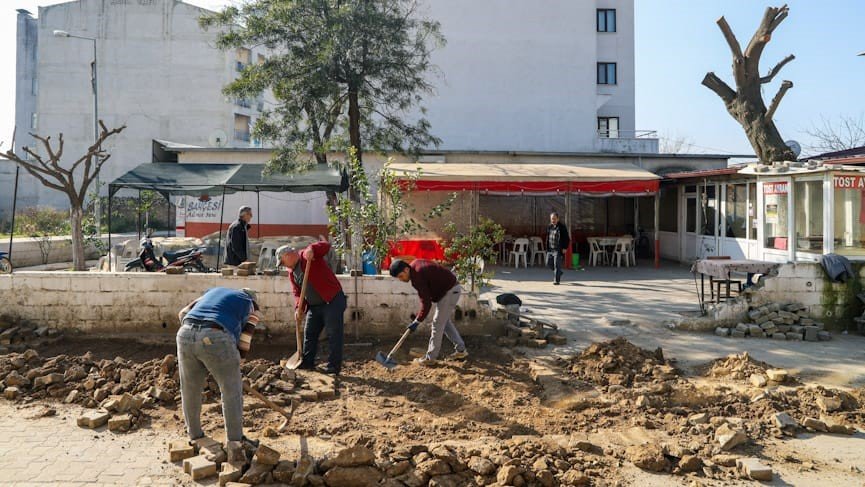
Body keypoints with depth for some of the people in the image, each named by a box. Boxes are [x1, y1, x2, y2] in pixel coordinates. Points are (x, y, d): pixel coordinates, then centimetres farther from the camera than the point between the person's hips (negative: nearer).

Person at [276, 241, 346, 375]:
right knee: (309, 334, 16)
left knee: (334, 335, -6)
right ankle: (307, 363, 30)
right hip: (314, 306, 9)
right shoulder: (292, 273, 13)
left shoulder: (307, 256, -10)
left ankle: (333, 367, 0)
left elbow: (326, 246, -23)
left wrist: (311, 249, -40)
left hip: (332, 301, -9)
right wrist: (299, 308, -6)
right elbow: (297, 292, 10)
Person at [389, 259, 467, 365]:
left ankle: (430, 357, 3)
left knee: (438, 323, -4)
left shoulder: (417, 277, -25)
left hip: (450, 292, -10)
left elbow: (426, 302, -24)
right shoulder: (415, 264, 4)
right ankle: (461, 350, 24)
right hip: (452, 288, 10)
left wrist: (417, 321, -18)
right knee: (445, 322, 18)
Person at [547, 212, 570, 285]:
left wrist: (565, 248, -13)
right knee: (549, 263, 7)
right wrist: (547, 247, 14)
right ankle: (559, 272, 30)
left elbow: (567, 239, -6)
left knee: (557, 264, -7)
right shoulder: (549, 227, 10)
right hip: (550, 249, 6)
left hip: (559, 249, -6)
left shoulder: (562, 227, -8)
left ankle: (557, 280, 1)